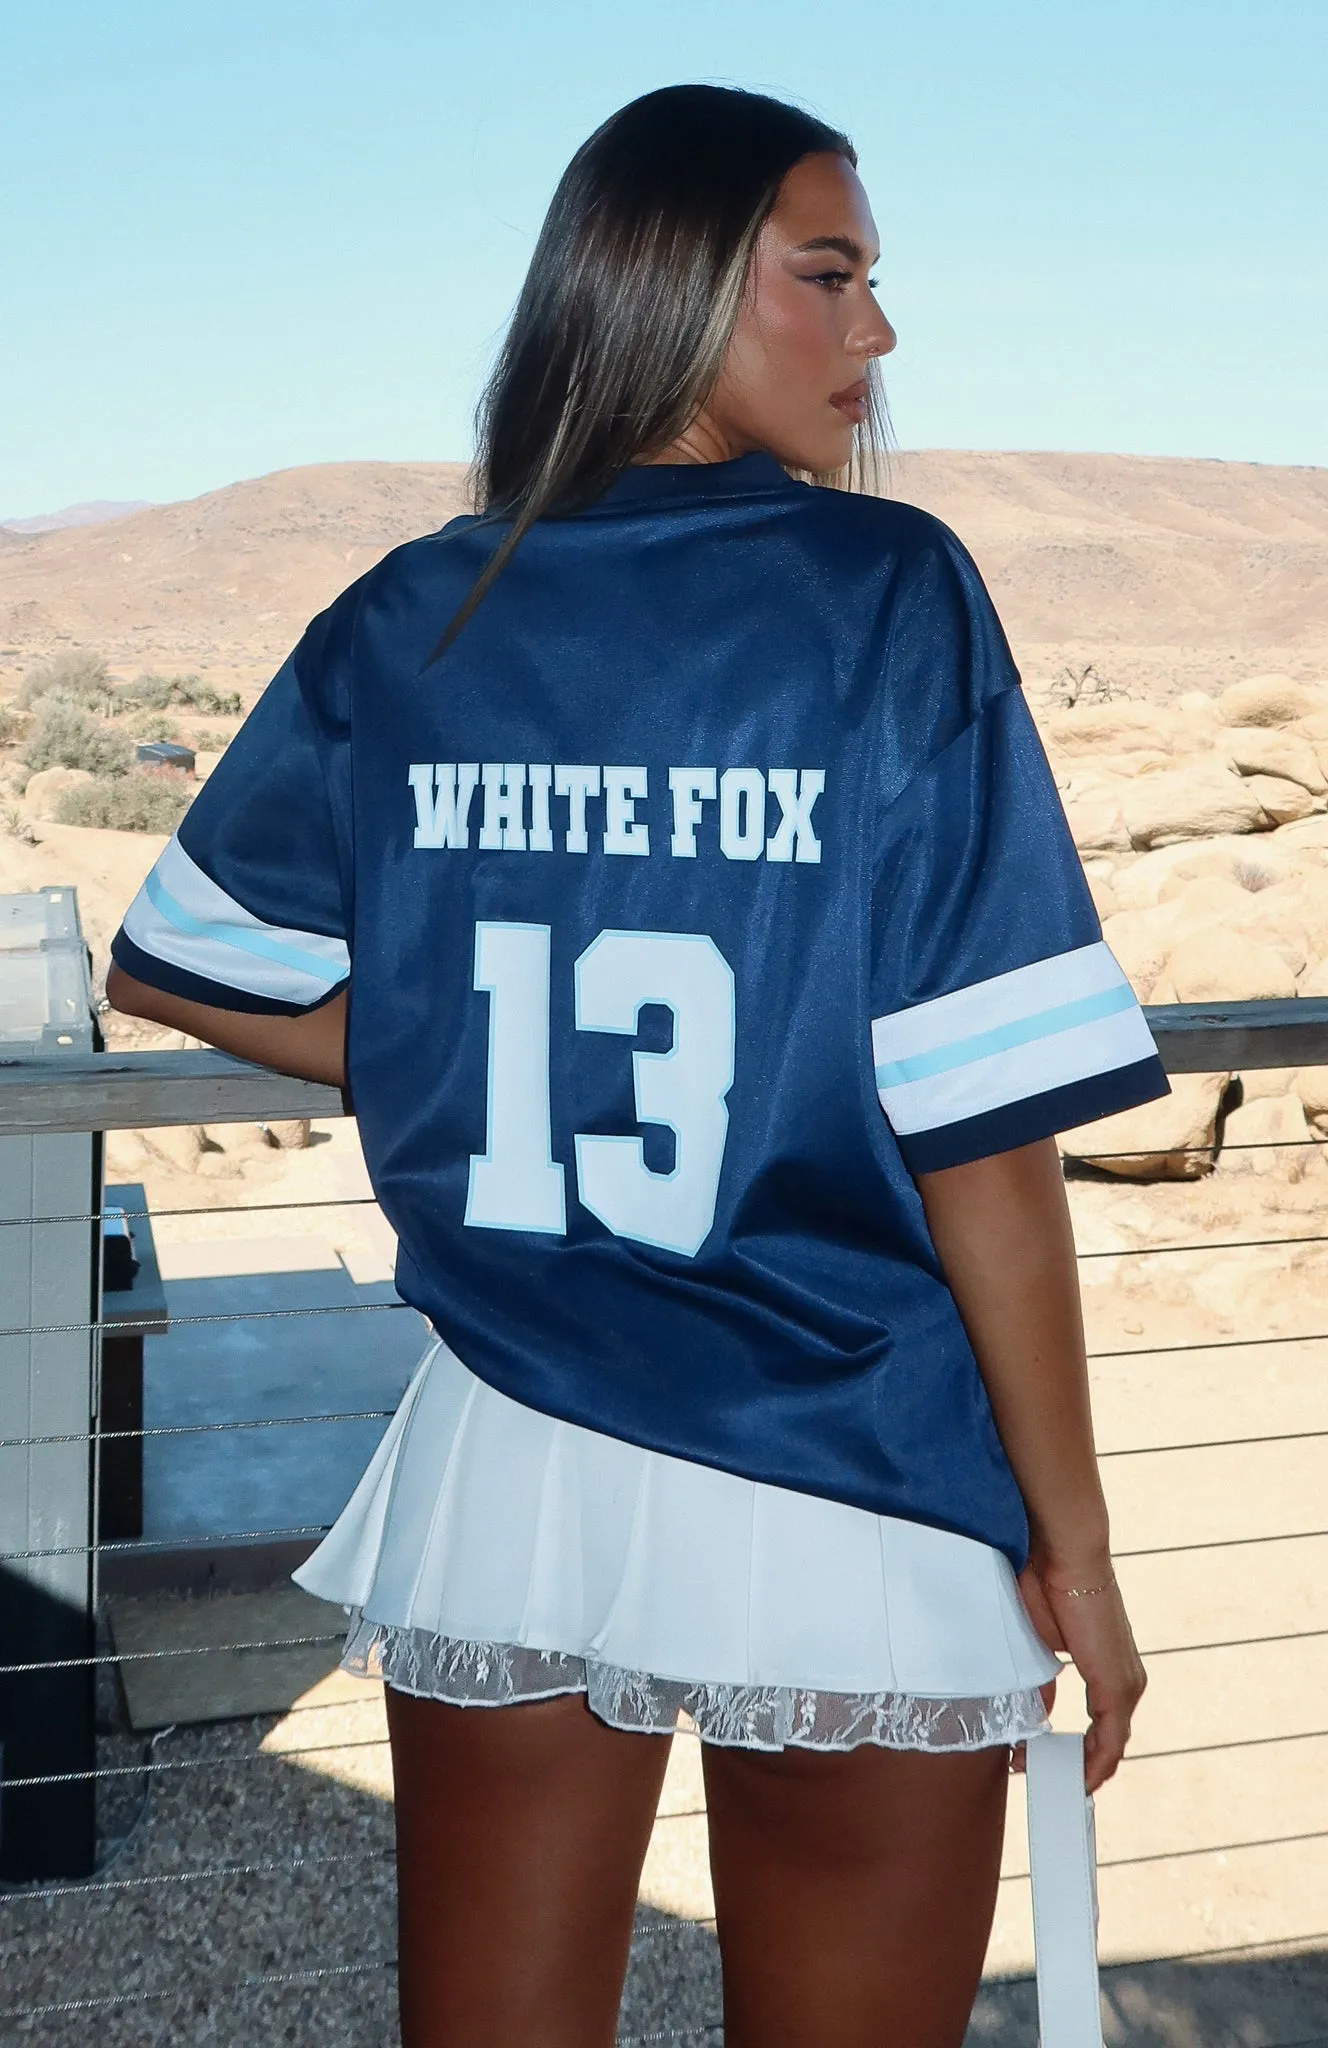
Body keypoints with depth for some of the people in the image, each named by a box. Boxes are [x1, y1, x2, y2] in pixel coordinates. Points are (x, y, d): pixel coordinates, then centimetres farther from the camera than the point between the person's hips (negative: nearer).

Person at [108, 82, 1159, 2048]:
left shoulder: (403, 623, 1)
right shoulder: (885, 592, -11)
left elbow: (187, 970, 12)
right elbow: (983, 1122, -13)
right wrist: (1073, 1536, -4)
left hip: (498, 1489, 4)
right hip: (850, 1520, -3)